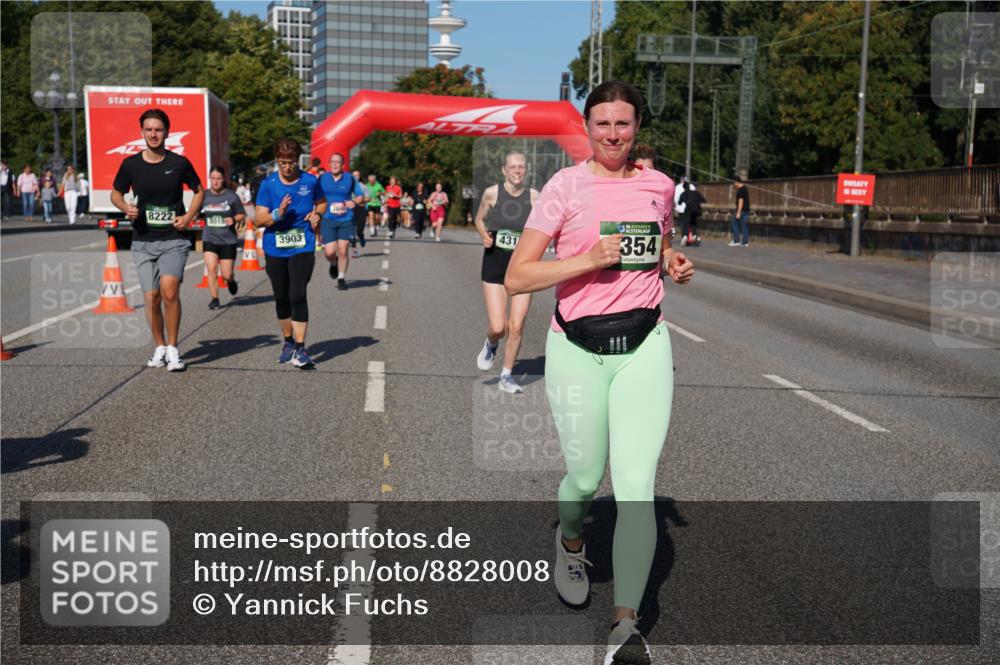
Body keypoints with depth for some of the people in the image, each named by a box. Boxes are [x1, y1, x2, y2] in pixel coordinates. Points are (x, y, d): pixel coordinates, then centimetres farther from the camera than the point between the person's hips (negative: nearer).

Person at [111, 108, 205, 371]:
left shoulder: (179, 163, -1)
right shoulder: (130, 164, 1)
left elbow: (199, 191, 12)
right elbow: (115, 193, 14)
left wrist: (189, 216, -3)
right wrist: (126, 208, -8)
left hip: (174, 240, -2)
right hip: (143, 241, 2)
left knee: (169, 289, -20)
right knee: (151, 297, 2)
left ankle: (172, 349, -6)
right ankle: (160, 347, 23)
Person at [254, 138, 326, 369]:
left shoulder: (310, 181, -1)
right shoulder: (268, 185, -3)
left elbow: (322, 203, 18)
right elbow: (259, 219, -4)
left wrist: (317, 214, -4)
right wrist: (278, 213, -23)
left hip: (302, 248, -2)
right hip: (275, 250, 2)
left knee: (298, 295, -14)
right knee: (281, 298, 11)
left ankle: (300, 349, -9)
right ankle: (288, 342, 30)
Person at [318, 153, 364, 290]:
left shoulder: (350, 179, 3)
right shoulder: (322, 178, 5)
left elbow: (361, 196, 9)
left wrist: (354, 202, -13)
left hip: (346, 220, 0)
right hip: (328, 220, 0)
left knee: (342, 251, -3)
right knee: (329, 252, -8)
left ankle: (341, 279, 14)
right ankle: (334, 264, 29)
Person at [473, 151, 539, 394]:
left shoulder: (534, 196, -2)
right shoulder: (492, 193, -3)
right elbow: (479, 219, 12)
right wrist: (484, 236, -7)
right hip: (495, 264, -1)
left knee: (516, 326, 0)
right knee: (498, 327, -7)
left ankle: (507, 376, 20)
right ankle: (490, 345, 31)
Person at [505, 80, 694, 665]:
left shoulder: (659, 185, 7)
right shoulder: (566, 186, -4)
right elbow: (516, 277, -8)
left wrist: (673, 263, 4)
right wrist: (589, 259, -19)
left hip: (644, 346, 2)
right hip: (578, 348, -2)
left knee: (637, 486, -7)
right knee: (586, 478, 8)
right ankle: (571, 540, 45)